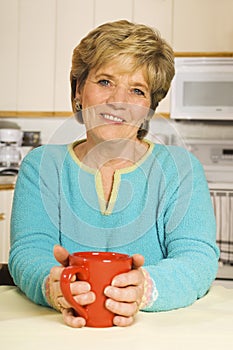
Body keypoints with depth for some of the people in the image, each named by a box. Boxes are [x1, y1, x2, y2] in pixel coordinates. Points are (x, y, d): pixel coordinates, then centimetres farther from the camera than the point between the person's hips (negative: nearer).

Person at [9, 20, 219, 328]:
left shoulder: (179, 167, 3)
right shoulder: (41, 166, 6)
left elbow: (198, 258, -8)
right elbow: (28, 251, -5)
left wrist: (147, 288, -30)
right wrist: (51, 286, -29)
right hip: (65, 329, 1)